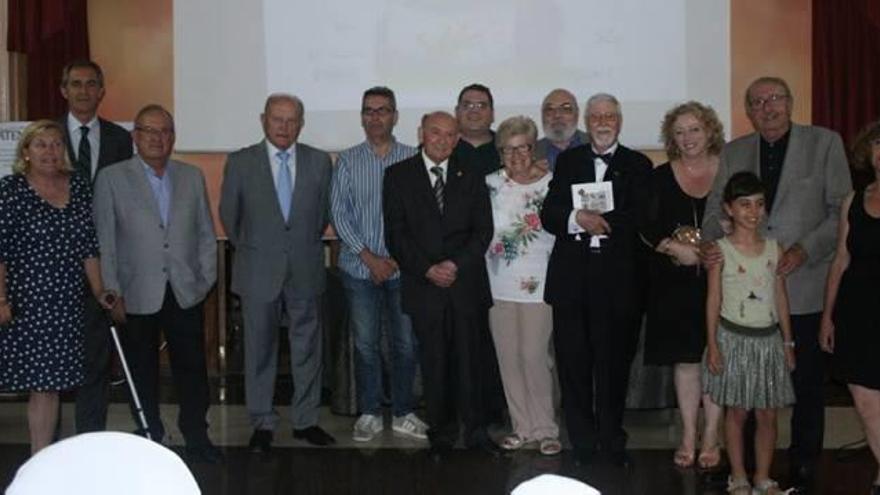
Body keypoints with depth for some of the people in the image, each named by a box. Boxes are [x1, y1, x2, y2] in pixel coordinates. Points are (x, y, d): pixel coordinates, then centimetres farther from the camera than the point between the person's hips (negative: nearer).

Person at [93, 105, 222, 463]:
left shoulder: (192, 177, 9)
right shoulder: (112, 178, 0)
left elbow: (206, 234, 11)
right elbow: (104, 242, -2)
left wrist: (206, 280, 4)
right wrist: (113, 294, -6)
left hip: (186, 294, 2)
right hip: (137, 296, -2)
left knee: (193, 368, 7)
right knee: (142, 374, 9)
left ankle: (196, 437, 22)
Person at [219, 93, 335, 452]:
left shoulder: (319, 162, 2)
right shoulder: (240, 163, -2)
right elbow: (229, 215, 7)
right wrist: (249, 250, 12)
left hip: (305, 271, 1)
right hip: (258, 271, -1)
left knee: (308, 348, 8)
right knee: (259, 350, 7)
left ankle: (305, 420, 21)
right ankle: (262, 423, 20)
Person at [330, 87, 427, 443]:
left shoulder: (413, 159, 1)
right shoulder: (347, 161, 4)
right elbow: (339, 213, -1)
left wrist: (398, 257, -8)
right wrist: (369, 257, -9)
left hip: (403, 266, 0)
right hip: (359, 267, 0)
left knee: (406, 343, 5)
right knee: (365, 344, 6)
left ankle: (403, 413, 20)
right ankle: (369, 414, 19)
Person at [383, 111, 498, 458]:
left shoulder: (471, 176, 10)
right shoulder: (399, 175, 5)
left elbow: (483, 230, 4)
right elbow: (396, 234, -1)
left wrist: (456, 264, -10)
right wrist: (427, 269, -11)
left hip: (466, 283, 1)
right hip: (423, 286, -1)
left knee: (469, 360, 3)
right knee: (434, 362, 5)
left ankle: (476, 430, 15)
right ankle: (441, 433, 17)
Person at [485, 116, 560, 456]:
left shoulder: (552, 183, -1)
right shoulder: (491, 184, 6)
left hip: (537, 284, -3)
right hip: (499, 284, 3)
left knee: (534, 356, -6)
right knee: (508, 357, 8)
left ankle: (545, 428, 11)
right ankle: (522, 426, 22)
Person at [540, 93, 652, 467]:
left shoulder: (637, 165, 6)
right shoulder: (567, 161, 12)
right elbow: (548, 215, 2)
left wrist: (601, 221, -17)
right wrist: (577, 219, -16)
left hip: (617, 280, -1)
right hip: (571, 278, 2)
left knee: (613, 363, 6)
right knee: (573, 363, 5)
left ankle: (612, 441, 23)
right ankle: (582, 443, 19)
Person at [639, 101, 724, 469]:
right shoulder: (661, 177, 4)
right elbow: (646, 226, 1)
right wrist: (674, 248, -15)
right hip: (674, 283, 1)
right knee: (684, 359, 6)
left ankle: (711, 437, 15)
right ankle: (688, 436, 17)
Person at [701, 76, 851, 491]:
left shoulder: (824, 143, 1)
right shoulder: (733, 152, 10)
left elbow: (842, 211, -1)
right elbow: (717, 208, 9)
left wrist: (806, 249, -14)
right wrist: (709, 241, -11)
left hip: (805, 287, -2)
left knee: (806, 384, 7)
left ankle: (803, 467, 22)